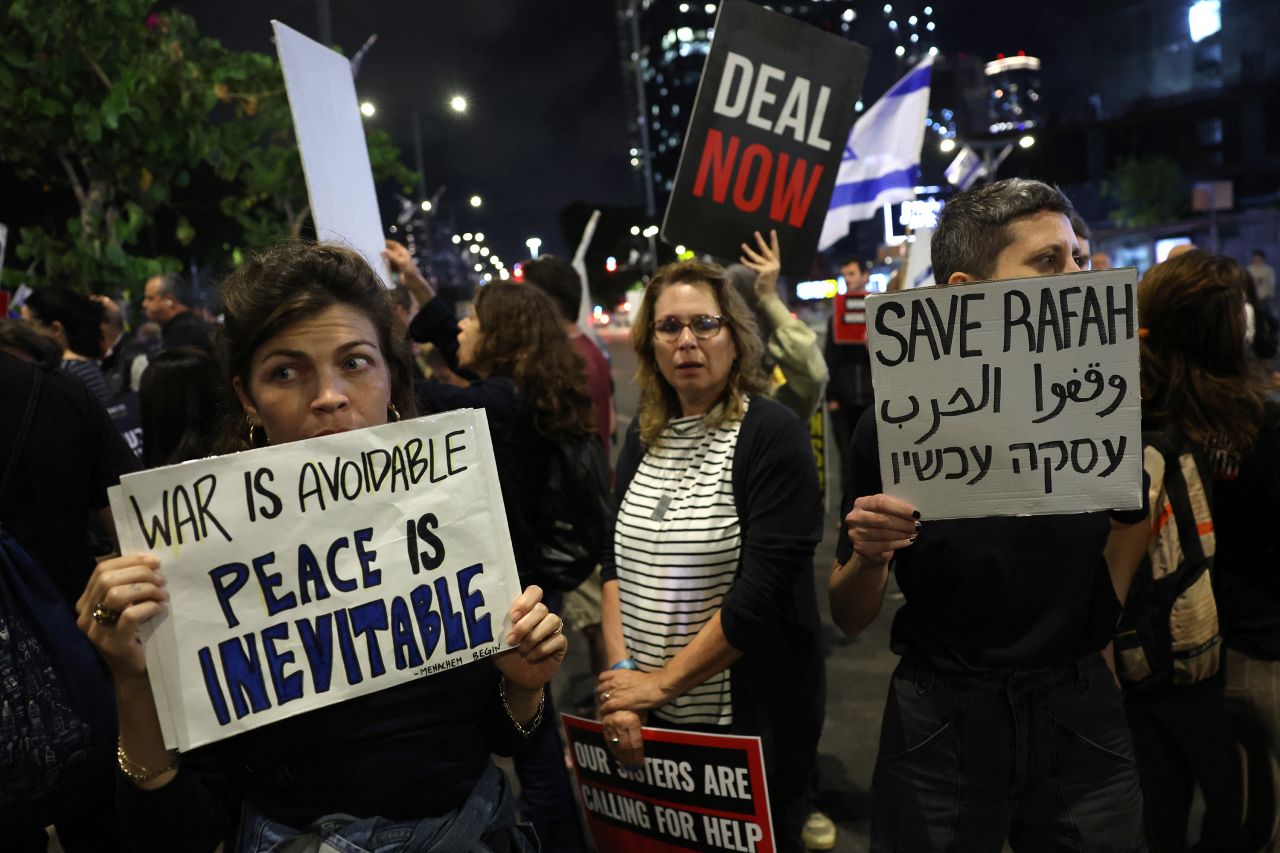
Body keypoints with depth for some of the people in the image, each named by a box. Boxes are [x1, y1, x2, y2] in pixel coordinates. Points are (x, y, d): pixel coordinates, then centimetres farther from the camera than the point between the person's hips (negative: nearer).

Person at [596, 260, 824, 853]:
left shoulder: (773, 434, -14)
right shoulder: (644, 436, 5)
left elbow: (762, 592, -21)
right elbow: (617, 560, 3)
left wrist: (660, 684, -17)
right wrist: (621, 670, -10)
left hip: (751, 716, -5)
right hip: (651, 718, 6)